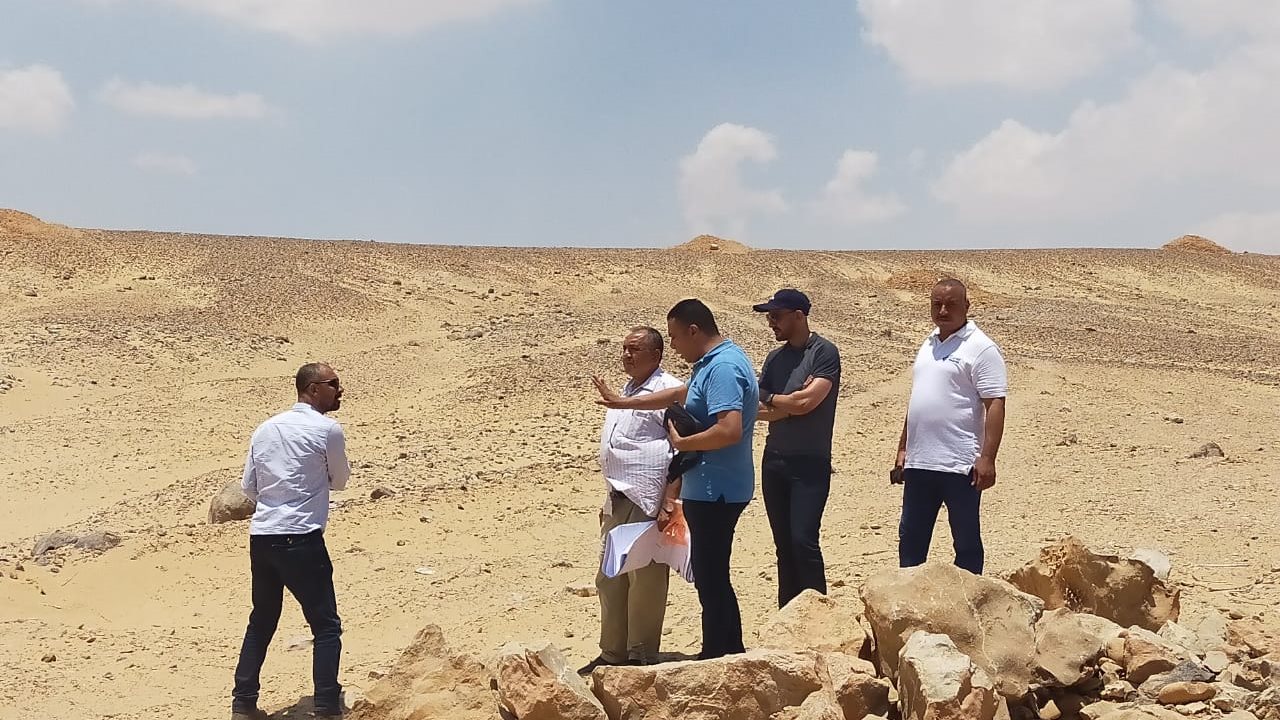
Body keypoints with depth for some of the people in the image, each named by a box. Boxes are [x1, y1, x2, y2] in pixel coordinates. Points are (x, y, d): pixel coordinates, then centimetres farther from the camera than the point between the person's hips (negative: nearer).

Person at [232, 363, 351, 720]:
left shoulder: (265, 429, 12)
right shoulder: (329, 430, -6)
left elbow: (249, 487, 15)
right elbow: (339, 481, 8)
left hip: (261, 537, 7)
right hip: (301, 539, -6)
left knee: (261, 621, 19)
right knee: (326, 626, 3)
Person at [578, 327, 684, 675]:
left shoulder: (669, 391, -9)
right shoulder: (627, 391, 20)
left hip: (648, 502, -10)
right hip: (619, 501, 10)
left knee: (645, 582, -2)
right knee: (610, 579, 13)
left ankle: (642, 657, 9)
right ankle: (613, 654, 24)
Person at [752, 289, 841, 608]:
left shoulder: (824, 353, -7)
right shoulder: (774, 358, 11)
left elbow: (807, 401, -17)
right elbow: (757, 410, 4)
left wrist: (773, 399, -1)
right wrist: (792, 403, -10)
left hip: (811, 464, -6)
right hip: (774, 462, 6)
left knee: (803, 540, -13)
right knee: (783, 544, 9)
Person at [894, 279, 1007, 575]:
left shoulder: (980, 348, -7)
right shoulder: (928, 345, 16)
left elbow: (995, 405, -14)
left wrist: (987, 458, -21)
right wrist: (903, 449, 19)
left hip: (960, 464, -7)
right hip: (918, 462, 8)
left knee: (967, 542, 4)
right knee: (910, 539, 13)